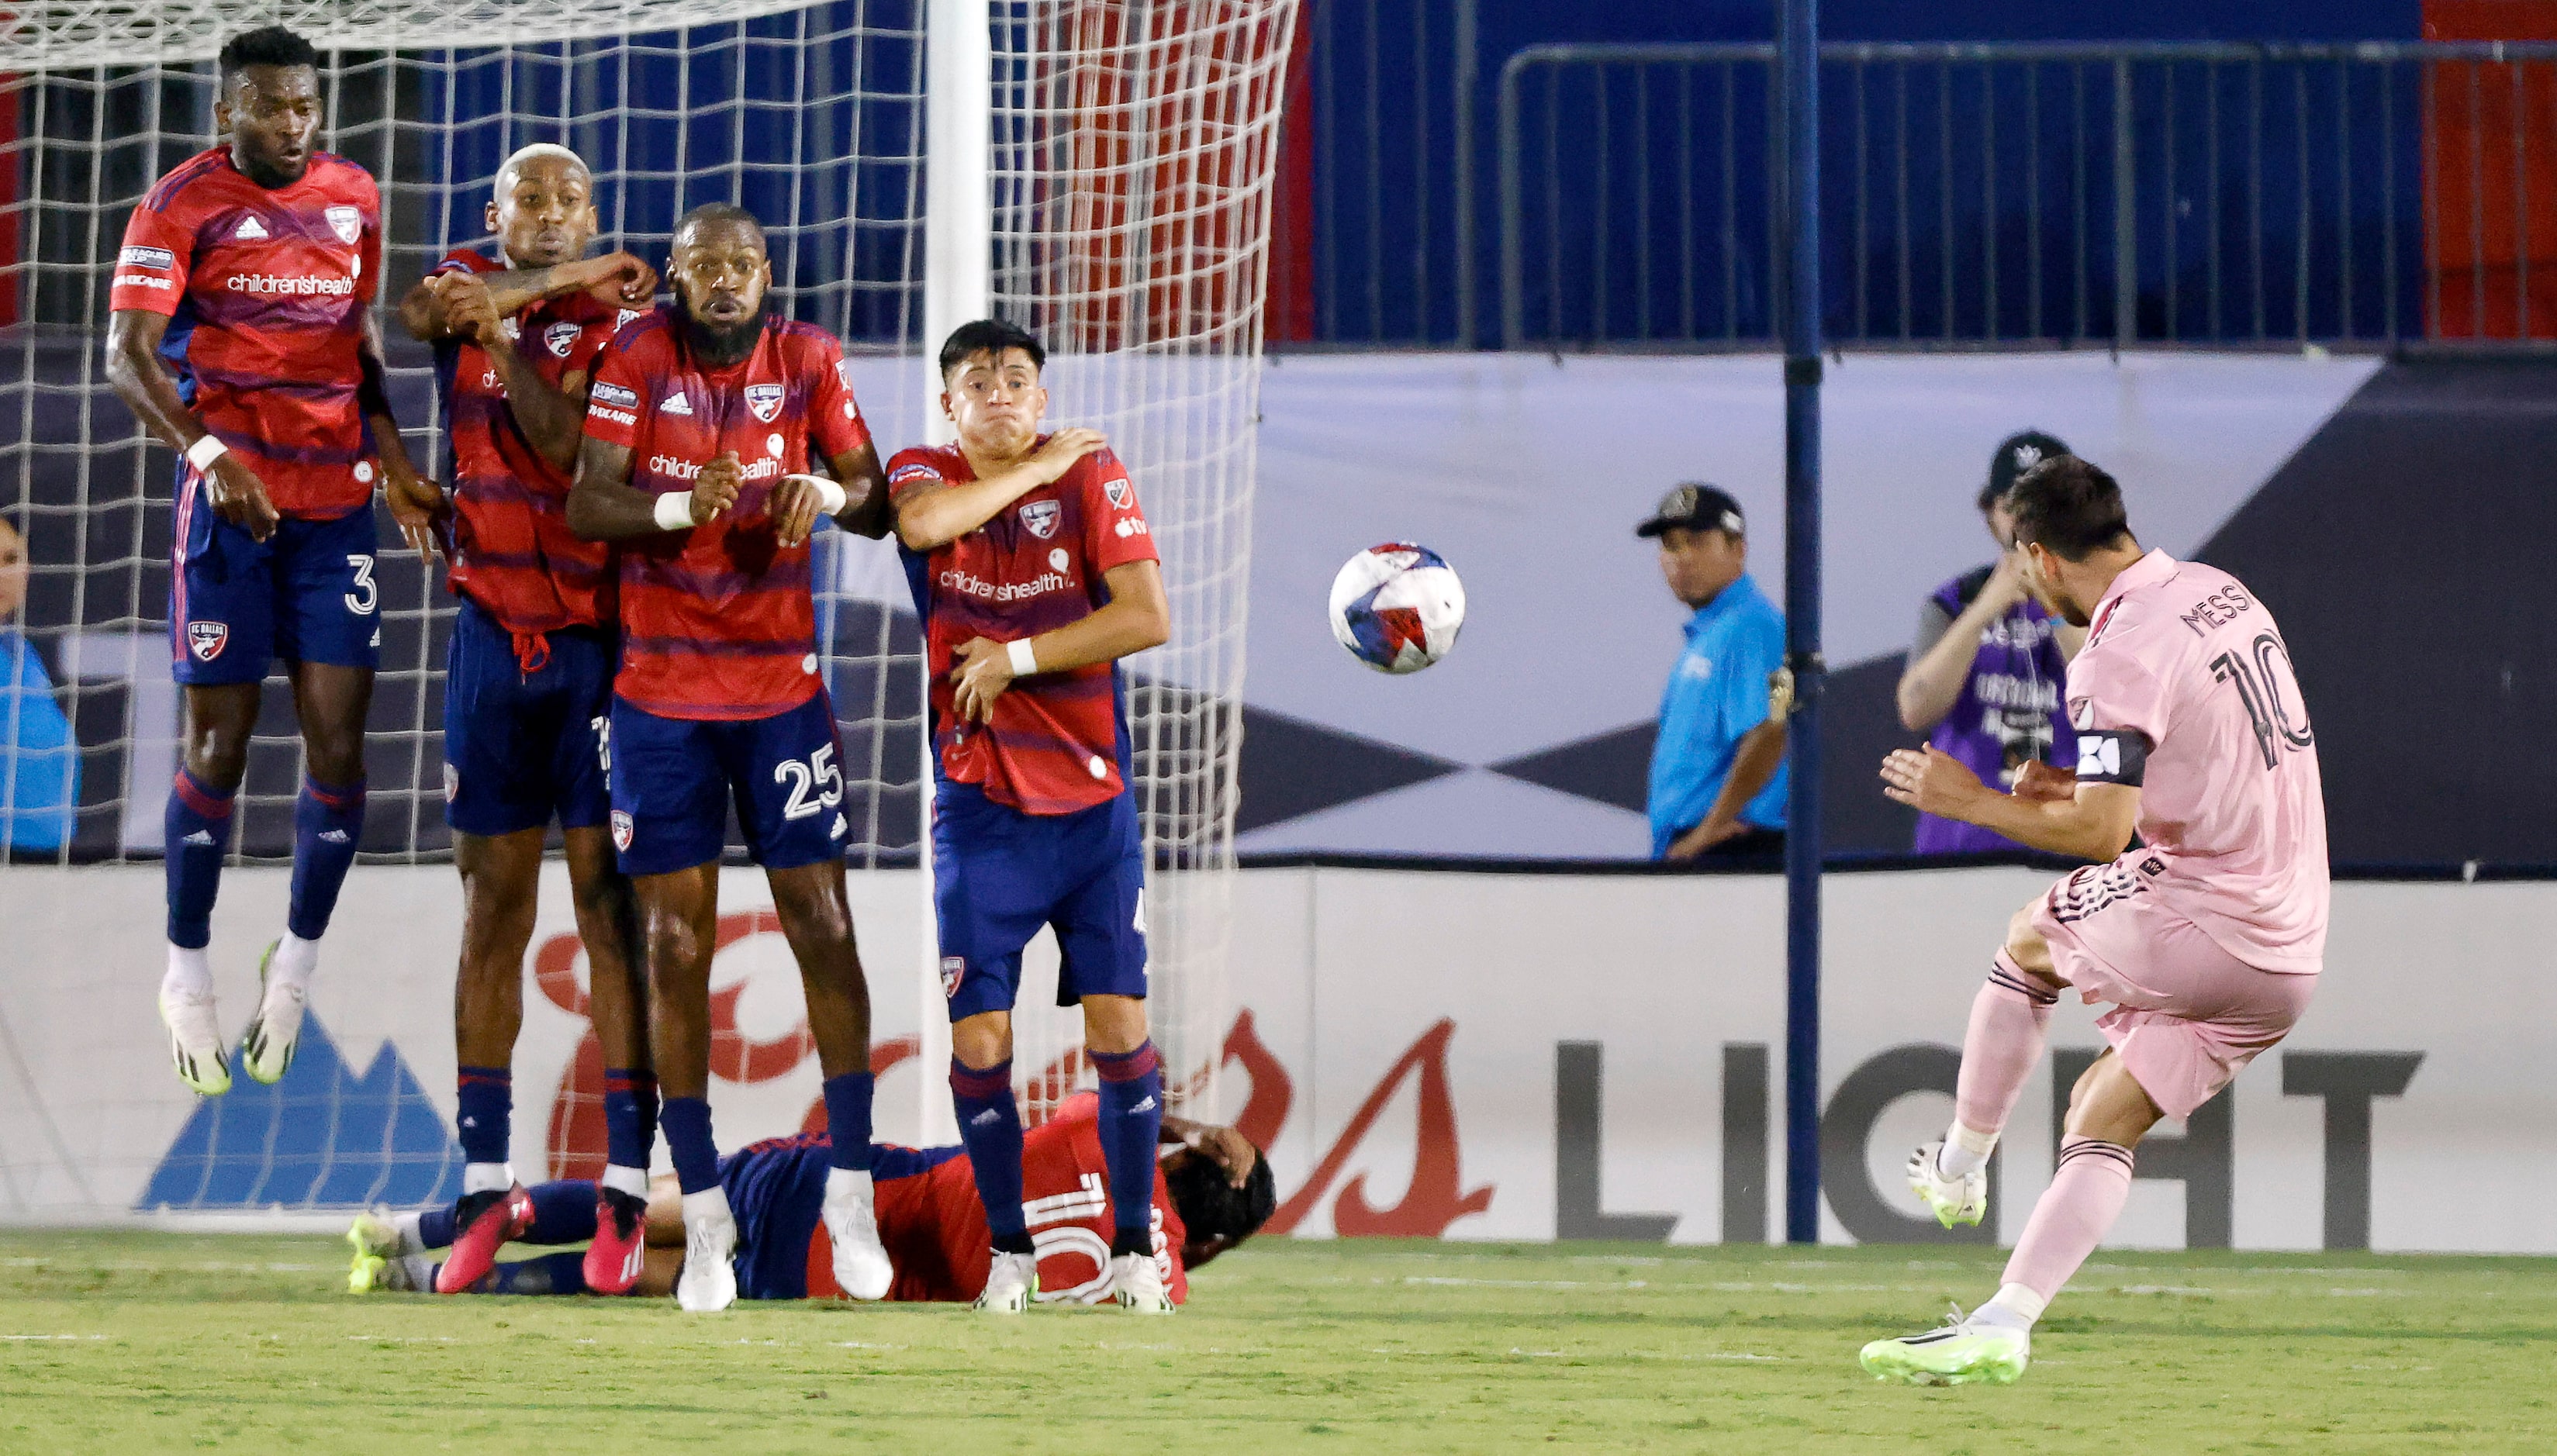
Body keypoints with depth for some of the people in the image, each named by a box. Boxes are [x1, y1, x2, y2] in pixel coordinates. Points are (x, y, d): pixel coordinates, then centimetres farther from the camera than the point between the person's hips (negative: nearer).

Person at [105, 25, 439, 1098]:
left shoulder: (354, 201, 11)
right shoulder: (181, 207, -6)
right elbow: (129, 356, -14)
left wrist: (391, 456, 10)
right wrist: (209, 454, -28)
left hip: (338, 498, 4)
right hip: (230, 499, -4)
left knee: (338, 738, -2)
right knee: (220, 742, -2)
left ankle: (299, 957, 16)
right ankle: (187, 973, 12)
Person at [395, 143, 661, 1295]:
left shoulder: (628, 316, -2)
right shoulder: (471, 283, 8)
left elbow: (580, 457, -15)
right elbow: (417, 312, -16)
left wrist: (502, 339, -19)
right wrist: (550, 283, -22)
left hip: (603, 634, -3)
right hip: (493, 631, 3)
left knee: (610, 904, -5)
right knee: (493, 908, 5)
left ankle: (626, 1188, -4)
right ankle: (486, 1187, 8)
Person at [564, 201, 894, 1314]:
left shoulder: (807, 361, 0)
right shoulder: (637, 359, -4)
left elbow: (877, 504, 1)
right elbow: (585, 506, -10)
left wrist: (828, 490, -21)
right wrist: (680, 506, -28)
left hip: (782, 687, 1)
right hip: (661, 696, -1)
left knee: (821, 925, -3)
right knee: (675, 943, 0)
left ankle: (850, 1191, 5)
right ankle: (703, 1213, 4)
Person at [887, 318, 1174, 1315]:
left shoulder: (1091, 474, -1)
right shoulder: (922, 476, 2)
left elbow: (1148, 616, -11)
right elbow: (923, 523, -24)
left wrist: (1016, 657, -13)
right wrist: (1040, 467, -13)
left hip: (1093, 801, 0)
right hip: (979, 809, 0)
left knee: (1119, 1025, -5)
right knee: (979, 1035, -5)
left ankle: (1133, 1245, 6)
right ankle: (1008, 1251, 9)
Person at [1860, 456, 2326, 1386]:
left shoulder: (2122, 654, -17)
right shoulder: (2220, 593, 11)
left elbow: (2101, 833, -21)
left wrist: (1972, 802, -8)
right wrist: (2083, 784, 23)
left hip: (2203, 929, -8)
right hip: (2294, 951, 8)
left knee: (2027, 942, 19)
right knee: (2104, 1116, 10)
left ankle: (1960, 1168, 27)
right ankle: (2003, 1327, -1)